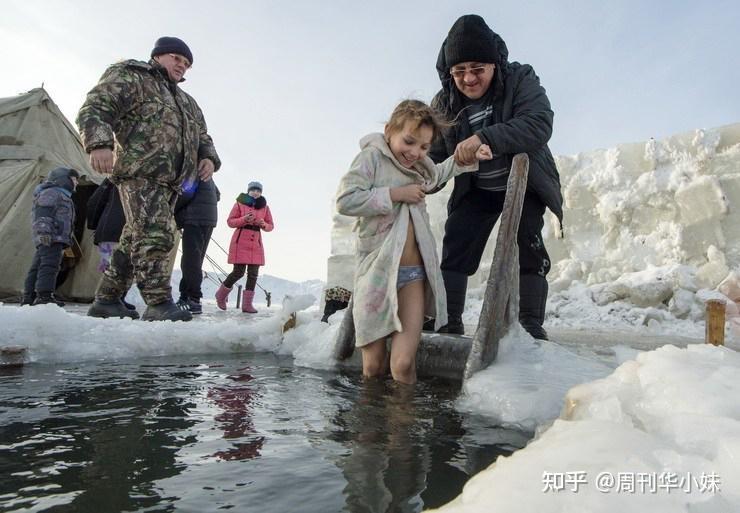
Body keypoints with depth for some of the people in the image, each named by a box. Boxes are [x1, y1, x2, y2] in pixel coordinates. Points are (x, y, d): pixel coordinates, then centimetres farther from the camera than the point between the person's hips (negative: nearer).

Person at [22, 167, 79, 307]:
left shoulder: (62, 196, 31)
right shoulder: (51, 192, -2)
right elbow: (43, 213, -15)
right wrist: (44, 231, -26)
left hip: (55, 238, 11)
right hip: (51, 238, -11)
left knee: (37, 266, 10)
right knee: (50, 264, -17)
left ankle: (29, 297, 14)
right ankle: (44, 296, -23)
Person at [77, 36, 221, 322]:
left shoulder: (187, 102, 30)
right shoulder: (131, 78, 7)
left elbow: (202, 136, 32)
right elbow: (96, 108, -6)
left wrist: (209, 158, 9)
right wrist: (99, 143, -25)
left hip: (170, 182, 8)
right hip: (140, 174, -8)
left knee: (135, 241, 10)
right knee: (155, 234, -21)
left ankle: (106, 300, 18)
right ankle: (158, 303, -23)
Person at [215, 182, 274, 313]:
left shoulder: (264, 207, 11)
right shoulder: (240, 203, 2)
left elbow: (271, 226, 14)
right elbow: (230, 221, -1)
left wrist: (264, 224, -9)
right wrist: (244, 219, -17)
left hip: (256, 243, 4)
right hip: (240, 241, -4)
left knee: (253, 274, -2)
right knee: (239, 272, -7)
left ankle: (247, 304, 4)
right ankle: (221, 294, 19)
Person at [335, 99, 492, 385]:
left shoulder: (419, 166, 16)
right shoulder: (372, 157, -4)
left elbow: (439, 173, 40)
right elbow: (345, 200, -17)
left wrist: (469, 159, 25)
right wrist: (395, 194, -14)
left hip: (413, 272, 4)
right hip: (377, 271, -4)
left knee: (403, 364, -8)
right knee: (372, 367, 2)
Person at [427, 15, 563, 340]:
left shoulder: (520, 80, -16)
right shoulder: (445, 103, -7)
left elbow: (539, 124, -33)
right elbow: (433, 152, -5)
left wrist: (484, 137, -44)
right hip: (475, 189, 3)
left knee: (527, 246, -15)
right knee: (454, 249, -3)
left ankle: (531, 325, -6)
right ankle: (447, 322, 5)